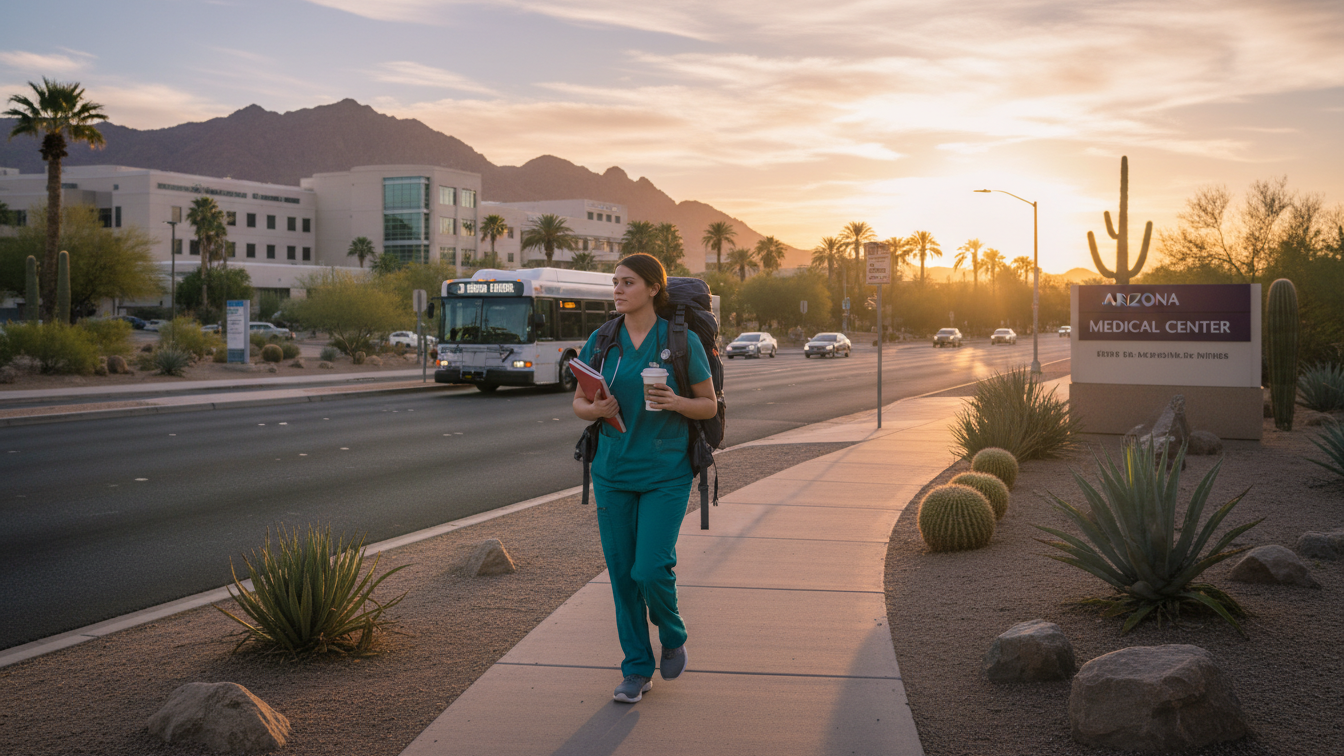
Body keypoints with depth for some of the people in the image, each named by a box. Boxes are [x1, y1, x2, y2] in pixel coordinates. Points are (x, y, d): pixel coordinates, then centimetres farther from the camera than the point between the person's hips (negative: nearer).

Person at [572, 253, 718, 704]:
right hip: (613, 470, 3)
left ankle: (672, 635, 20)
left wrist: (676, 402, -20)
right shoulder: (601, 341, 2)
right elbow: (578, 403, 9)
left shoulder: (682, 341, -6)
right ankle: (638, 670, 19)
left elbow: (709, 406, 0)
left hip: (665, 474, -3)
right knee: (622, 573, 5)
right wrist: (597, 409, -14)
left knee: (651, 570, -12)